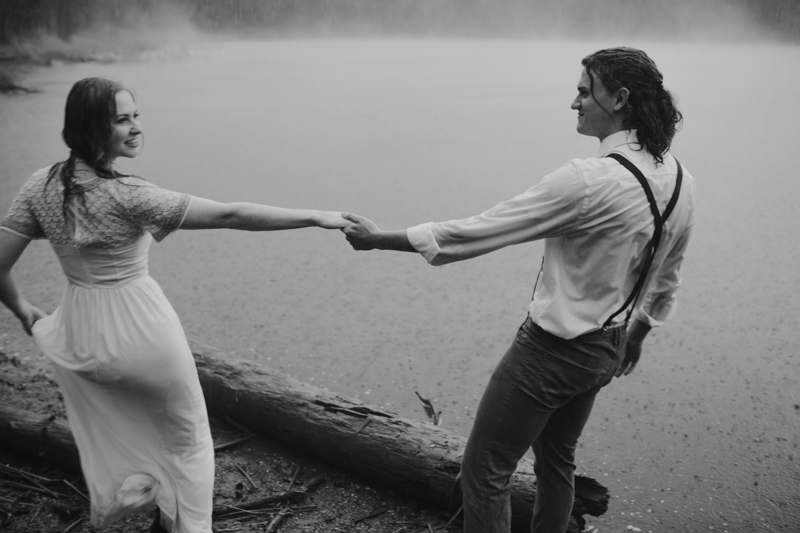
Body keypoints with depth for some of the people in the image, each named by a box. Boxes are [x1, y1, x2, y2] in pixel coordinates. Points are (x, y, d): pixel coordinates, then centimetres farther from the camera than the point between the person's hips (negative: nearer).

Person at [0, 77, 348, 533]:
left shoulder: (41, 185, -7)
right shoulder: (128, 195, -25)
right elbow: (229, 215, -27)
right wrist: (315, 217, -23)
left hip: (78, 337, 6)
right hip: (140, 330, -6)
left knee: (107, 441, 27)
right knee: (184, 439, 19)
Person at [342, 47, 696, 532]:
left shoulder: (586, 181, -27)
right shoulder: (681, 183, -1)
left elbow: (477, 232, -23)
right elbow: (667, 281, 12)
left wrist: (379, 238, -13)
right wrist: (636, 336, 29)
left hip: (552, 348, -8)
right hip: (607, 351, 8)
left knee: (485, 470, 6)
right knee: (557, 459, 27)